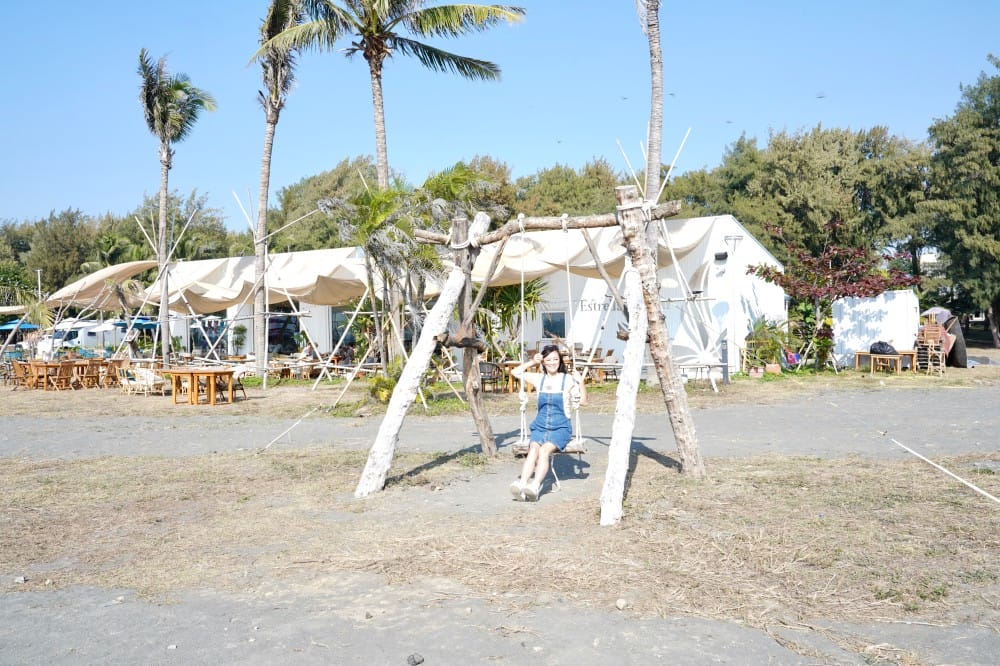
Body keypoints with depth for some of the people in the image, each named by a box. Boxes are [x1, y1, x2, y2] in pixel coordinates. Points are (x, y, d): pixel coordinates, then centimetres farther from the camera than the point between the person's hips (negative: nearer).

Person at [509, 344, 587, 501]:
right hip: (540, 427, 3)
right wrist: (532, 362, 12)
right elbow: (515, 372, 23)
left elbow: (583, 401, -6)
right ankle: (522, 484, -46)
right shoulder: (539, 379, 12)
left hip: (561, 428, -3)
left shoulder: (568, 379, 2)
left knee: (545, 449, -31)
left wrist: (581, 382, -20)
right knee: (533, 448, -28)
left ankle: (535, 486, -46)